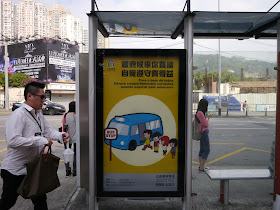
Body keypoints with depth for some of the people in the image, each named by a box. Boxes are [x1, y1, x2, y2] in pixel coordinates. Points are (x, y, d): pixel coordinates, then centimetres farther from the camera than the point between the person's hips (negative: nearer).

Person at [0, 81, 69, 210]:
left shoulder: (39, 114, 7)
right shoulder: (18, 115, -22)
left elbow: (48, 130, 12)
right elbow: (12, 141, -32)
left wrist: (60, 136, -9)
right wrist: (41, 140, -30)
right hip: (14, 170, -8)